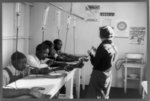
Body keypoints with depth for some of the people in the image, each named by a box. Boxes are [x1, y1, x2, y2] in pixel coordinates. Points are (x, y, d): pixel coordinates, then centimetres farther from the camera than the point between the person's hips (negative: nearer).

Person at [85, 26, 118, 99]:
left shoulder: (102, 46, -22)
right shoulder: (114, 47, 2)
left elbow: (94, 63, -18)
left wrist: (90, 54, -2)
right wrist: (97, 51, 16)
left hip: (99, 75, -8)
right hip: (108, 75, 8)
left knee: (93, 96, 3)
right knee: (104, 96, 19)